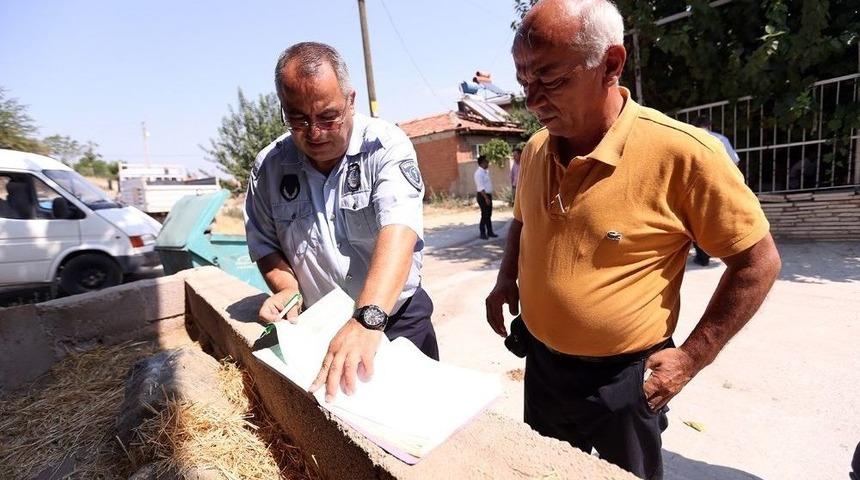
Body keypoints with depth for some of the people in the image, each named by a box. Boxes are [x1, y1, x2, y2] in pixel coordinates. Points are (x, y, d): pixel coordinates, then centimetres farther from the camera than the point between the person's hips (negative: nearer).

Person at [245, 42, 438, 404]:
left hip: (399, 318, -2)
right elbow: (265, 243, 6)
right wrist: (287, 288, -13)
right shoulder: (269, 166, -5)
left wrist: (368, 318, -44)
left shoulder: (385, 145, -17)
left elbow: (398, 231, -32)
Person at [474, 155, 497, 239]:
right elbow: (481, 187, -21)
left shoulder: (485, 171, 13)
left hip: (488, 195, 9)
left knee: (489, 215, 13)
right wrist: (486, 198, -24)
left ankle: (489, 232, 22)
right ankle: (482, 233, 4)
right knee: (484, 215, -5)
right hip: (482, 196, -9)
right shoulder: (479, 173, -16)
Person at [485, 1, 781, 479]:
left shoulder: (682, 153, -22)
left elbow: (757, 261, -12)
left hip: (622, 379, -5)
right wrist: (506, 279, 0)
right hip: (541, 365, 6)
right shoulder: (535, 149, -4)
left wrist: (691, 358, -13)